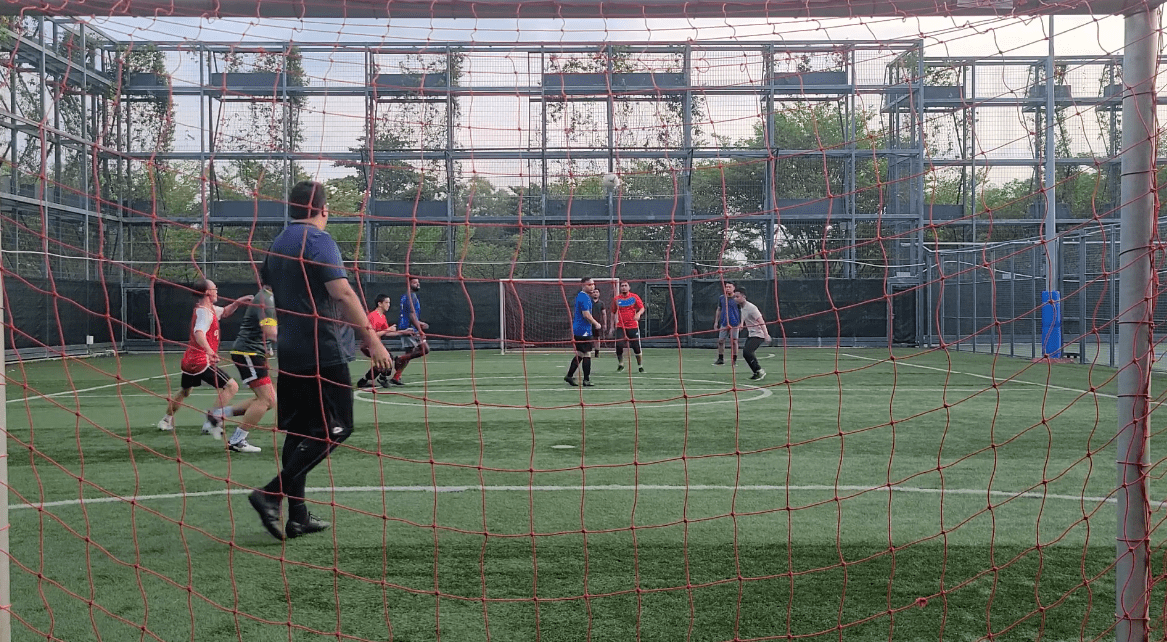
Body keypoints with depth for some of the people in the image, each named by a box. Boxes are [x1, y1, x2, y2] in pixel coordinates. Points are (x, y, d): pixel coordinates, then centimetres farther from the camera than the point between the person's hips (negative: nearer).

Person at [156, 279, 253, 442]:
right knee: (231, 386, -15)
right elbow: (199, 332, -35)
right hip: (201, 361, -10)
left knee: (184, 392, 31)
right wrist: (209, 351, -53)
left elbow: (225, 312, 29)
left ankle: (166, 420, 44)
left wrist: (237, 302, 9)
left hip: (189, 360, 11)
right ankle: (212, 420, -21)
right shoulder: (205, 312, -17)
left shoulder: (210, 309, 12)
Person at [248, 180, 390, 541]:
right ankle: (272, 494, -12)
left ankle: (297, 517, 12)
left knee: (298, 431, 11)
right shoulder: (317, 240, -10)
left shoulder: (277, 245, 15)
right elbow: (341, 293, -20)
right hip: (324, 352, -8)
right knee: (335, 428, -3)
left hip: (289, 354, 9)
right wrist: (372, 339, -21)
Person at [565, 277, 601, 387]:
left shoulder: (579, 296, 16)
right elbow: (586, 314, -22)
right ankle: (586, 380, -2)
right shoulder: (584, 297, -15)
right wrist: (596, 324, -10)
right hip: (584, 331, -10)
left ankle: (569, 376, 15)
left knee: (579, 354, 15)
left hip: (577, 330, 10)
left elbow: (574, 313, 25)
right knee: (587, 355, -5)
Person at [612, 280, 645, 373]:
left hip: (633, 326, -1)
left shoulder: (634, 297, 0)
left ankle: (640, 365, 19)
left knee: (636, 347, 0)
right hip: (620, 326, 1)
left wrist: (638, 314, -23)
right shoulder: (617, 299, 4)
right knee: (619, 345, -11)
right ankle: (621, 364, 10)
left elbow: (642, 308, 0)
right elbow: (613, 312, 14)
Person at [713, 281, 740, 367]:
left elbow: (742, 311, 1)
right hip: (724, 323, 3)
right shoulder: (721, 298, 9)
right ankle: (721, 359, 13)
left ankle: (734, 361, 6)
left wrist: (741, 323, -7)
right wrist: (716, 322, 13)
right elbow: (718, 310, 18)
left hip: (735, 324, -3)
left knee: (734, 341, -1)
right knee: (720, 340, 2)